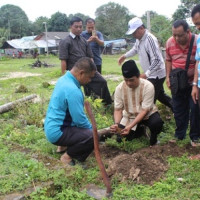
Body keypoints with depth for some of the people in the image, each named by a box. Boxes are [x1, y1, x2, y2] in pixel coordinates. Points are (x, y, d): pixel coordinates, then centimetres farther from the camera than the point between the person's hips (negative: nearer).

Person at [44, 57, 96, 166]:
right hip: (57, 132, -10)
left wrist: (90, 126, 14)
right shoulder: (72, 90, -27)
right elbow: (80, 120, -22)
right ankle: (67, 157, -3)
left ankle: (64, 146, 16)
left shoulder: (64, 79, 4)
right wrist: (92, 129, -2)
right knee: (93, 136, -23)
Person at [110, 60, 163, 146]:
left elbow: (144, 110, -26)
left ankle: (153, 140, -1)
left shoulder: (148, 86, -26)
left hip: (147, 114, -3)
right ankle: (139, 130, 18)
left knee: (157, 123, -35)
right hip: (129, 116, 3)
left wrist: (130, 126, -37)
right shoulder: (119, 88, -17)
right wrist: (116, 124, -34)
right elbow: (118, 109, -12)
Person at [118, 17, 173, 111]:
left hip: (156, 74, -10)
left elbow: (157, 60, -29)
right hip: (152, 74, 10)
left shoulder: (150, 39, -26)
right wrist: (125, 56, 17)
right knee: (160, 95, 23)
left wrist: (146, 74, -33)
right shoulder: (139, 38, 3)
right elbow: (135, 49, 26)